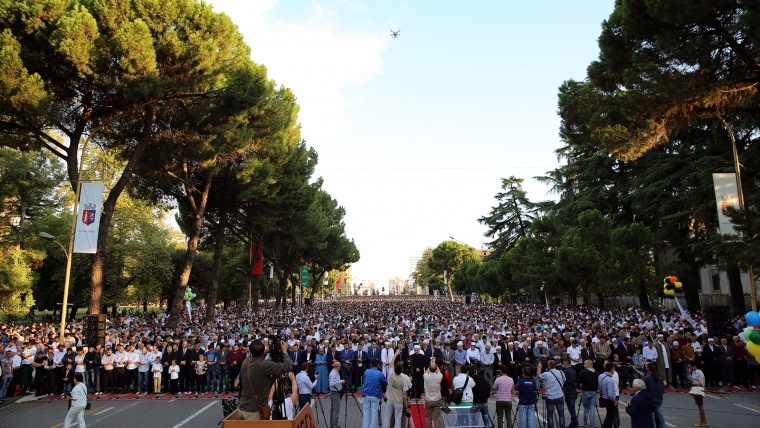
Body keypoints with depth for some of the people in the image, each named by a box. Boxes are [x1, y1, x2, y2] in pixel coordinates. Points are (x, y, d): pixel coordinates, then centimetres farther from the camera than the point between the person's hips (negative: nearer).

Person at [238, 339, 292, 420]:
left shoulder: (245, 362, -3)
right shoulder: (265, 365, -25)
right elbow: (287, 367, -23)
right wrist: (284, 351, -9)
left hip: (242, 408, 7)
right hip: (254, 411, -7)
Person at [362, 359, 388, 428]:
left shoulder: (366, 372, 0)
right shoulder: (380, 374, -12)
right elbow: (386, 383, 1)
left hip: (366, 394, 3)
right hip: (375, 396, -3)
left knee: (366, 412, 11)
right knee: (374, 413, 5)